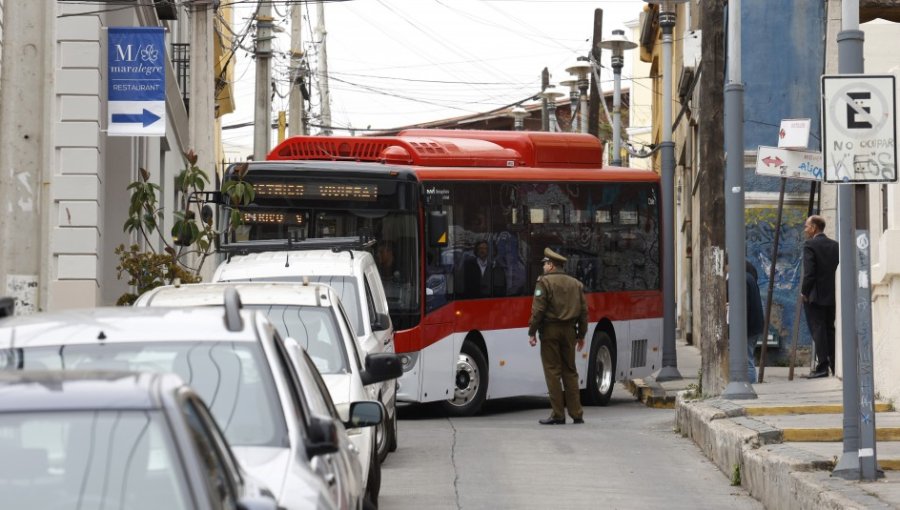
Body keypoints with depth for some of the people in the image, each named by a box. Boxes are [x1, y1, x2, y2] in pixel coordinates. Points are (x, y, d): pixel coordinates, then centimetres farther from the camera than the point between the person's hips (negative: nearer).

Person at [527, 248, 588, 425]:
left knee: (552, 372, -1)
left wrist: (532, 332, -9)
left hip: (550, 330, -5)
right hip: (569, 331, 5)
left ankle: (558, 414, -2)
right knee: (570, 372, 12)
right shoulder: (576, 284, 11)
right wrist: (581, 335, 18)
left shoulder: (544, 282, -7)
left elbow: (538, 310, -13)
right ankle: (576, 413, 9)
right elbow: (583, 311, 11)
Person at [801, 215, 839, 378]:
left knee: (818, 330, -5)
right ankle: (836, 366, 14)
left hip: (815, 296, -6)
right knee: (830, 330, 14)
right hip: (832, 295, 6)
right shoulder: (835, 245, 9)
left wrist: (804, 292, -7)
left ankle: (822, 367, -9)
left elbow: (809, 272, -17)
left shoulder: (810, 245, -11)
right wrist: (835, 289, 13)